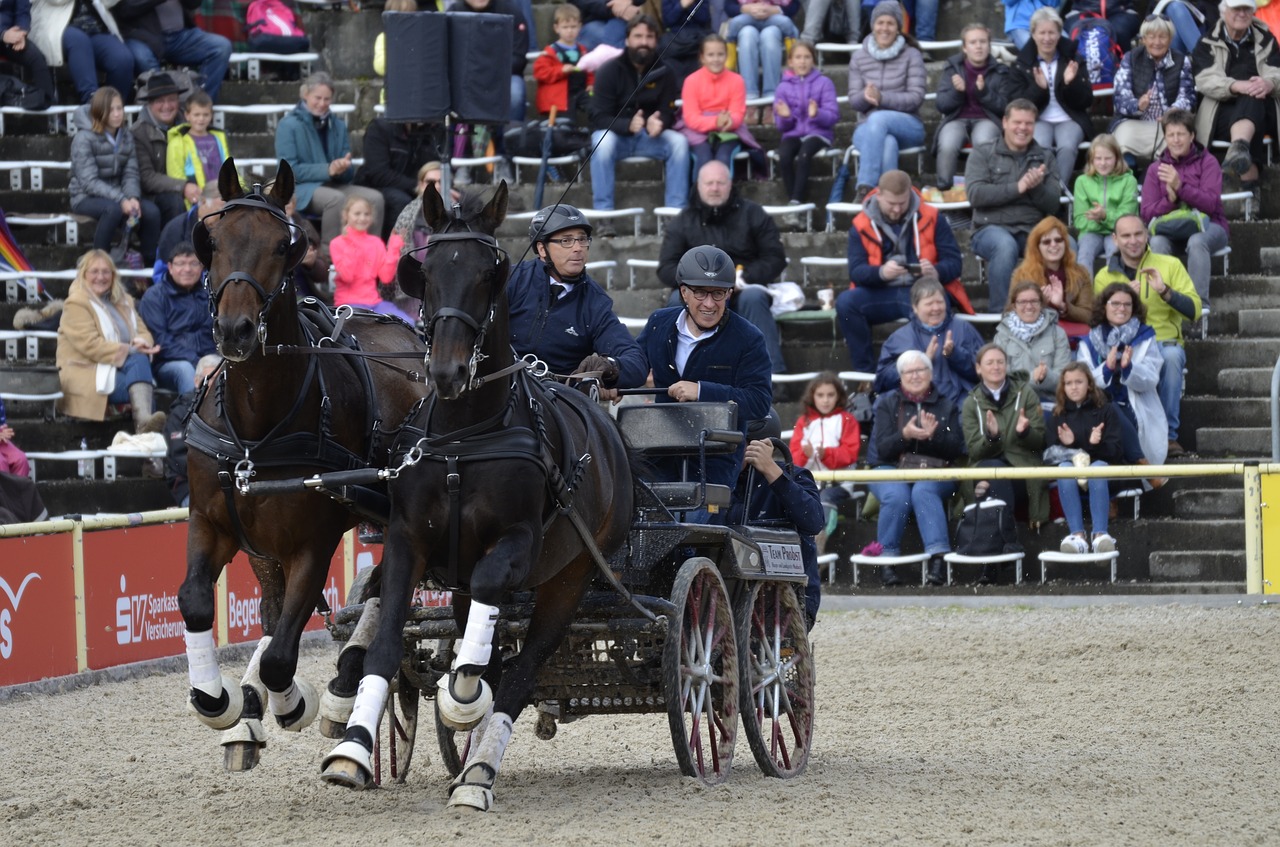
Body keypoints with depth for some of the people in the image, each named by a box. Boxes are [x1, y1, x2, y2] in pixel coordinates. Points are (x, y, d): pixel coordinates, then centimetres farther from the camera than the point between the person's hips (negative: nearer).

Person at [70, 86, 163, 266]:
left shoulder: (127, 137, 7)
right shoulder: (84, 139, -11)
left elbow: (130, 174, 2)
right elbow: (90, 182, -18)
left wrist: (133, 198, -21)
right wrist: (121, 200, -29)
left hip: (118, 195, 5)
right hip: (86, 198, -5)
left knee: (151, 211, -22)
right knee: (114, 209, -38)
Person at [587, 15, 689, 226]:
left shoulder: (663, 72, -2)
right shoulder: (610, 70, -11)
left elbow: (669, 113, -2)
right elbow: (599, 118, -15)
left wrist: (659, 123, -29)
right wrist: (629, 125, -36)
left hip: (649, 136, 3)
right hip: (615, 134, -3)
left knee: (679, 142, -25)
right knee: (603, 141, -36)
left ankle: (676, 212, -22)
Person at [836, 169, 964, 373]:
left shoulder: (931, 219, 4)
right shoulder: (861, 225, 5)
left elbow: (954, 262, 1)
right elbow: (855, 271, -5)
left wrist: (936, 272, -24)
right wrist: (881, 272, -28)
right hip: (880, 294, 2)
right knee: (845, 302, -28)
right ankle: (865, 370, -20)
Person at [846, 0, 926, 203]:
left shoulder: (911, 56, 1)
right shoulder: (859, 58, 9)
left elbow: (916, 97, -7)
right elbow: (854, 101, 7)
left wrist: (881, 97, -22)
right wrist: (865, 96, -20)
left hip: (906, 126, -1)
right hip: (867, 127, 1)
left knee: (878, 119, -38)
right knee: (887, 144, -38)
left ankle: (865, 188, -46)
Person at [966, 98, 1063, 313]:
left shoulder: (1044, 158, 18)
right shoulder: (983, 154, 9)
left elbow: (1053, 205, 9)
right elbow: (975, 194, -7)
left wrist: (1037, 188, -12)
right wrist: (1018, 188, -12)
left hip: (1032, 230, 2)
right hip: (991, 228, -2)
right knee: (1005, 245, -39)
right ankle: (999, 311, -28)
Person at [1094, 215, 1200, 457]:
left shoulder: (1170, 265, 6)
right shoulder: (1104, 277, 9)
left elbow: (1194, 310, -2)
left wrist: (1164, 291, -18)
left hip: (1166, 343, 0)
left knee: (1171, 355, -37)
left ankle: (1169, 435, -26)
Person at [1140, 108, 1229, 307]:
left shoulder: (1207, 162, 2)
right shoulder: (1155, 169, 10)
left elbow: (1210, 203, -11)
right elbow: (1147, 212, 4)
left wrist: (1180, 187, -24)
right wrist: (1170, 199, -17)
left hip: (1207, 225, -2)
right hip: (1169, 227, 2)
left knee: (1197, 242, -37)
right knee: (1157, 242, -33)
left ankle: (1199, 300, -37)